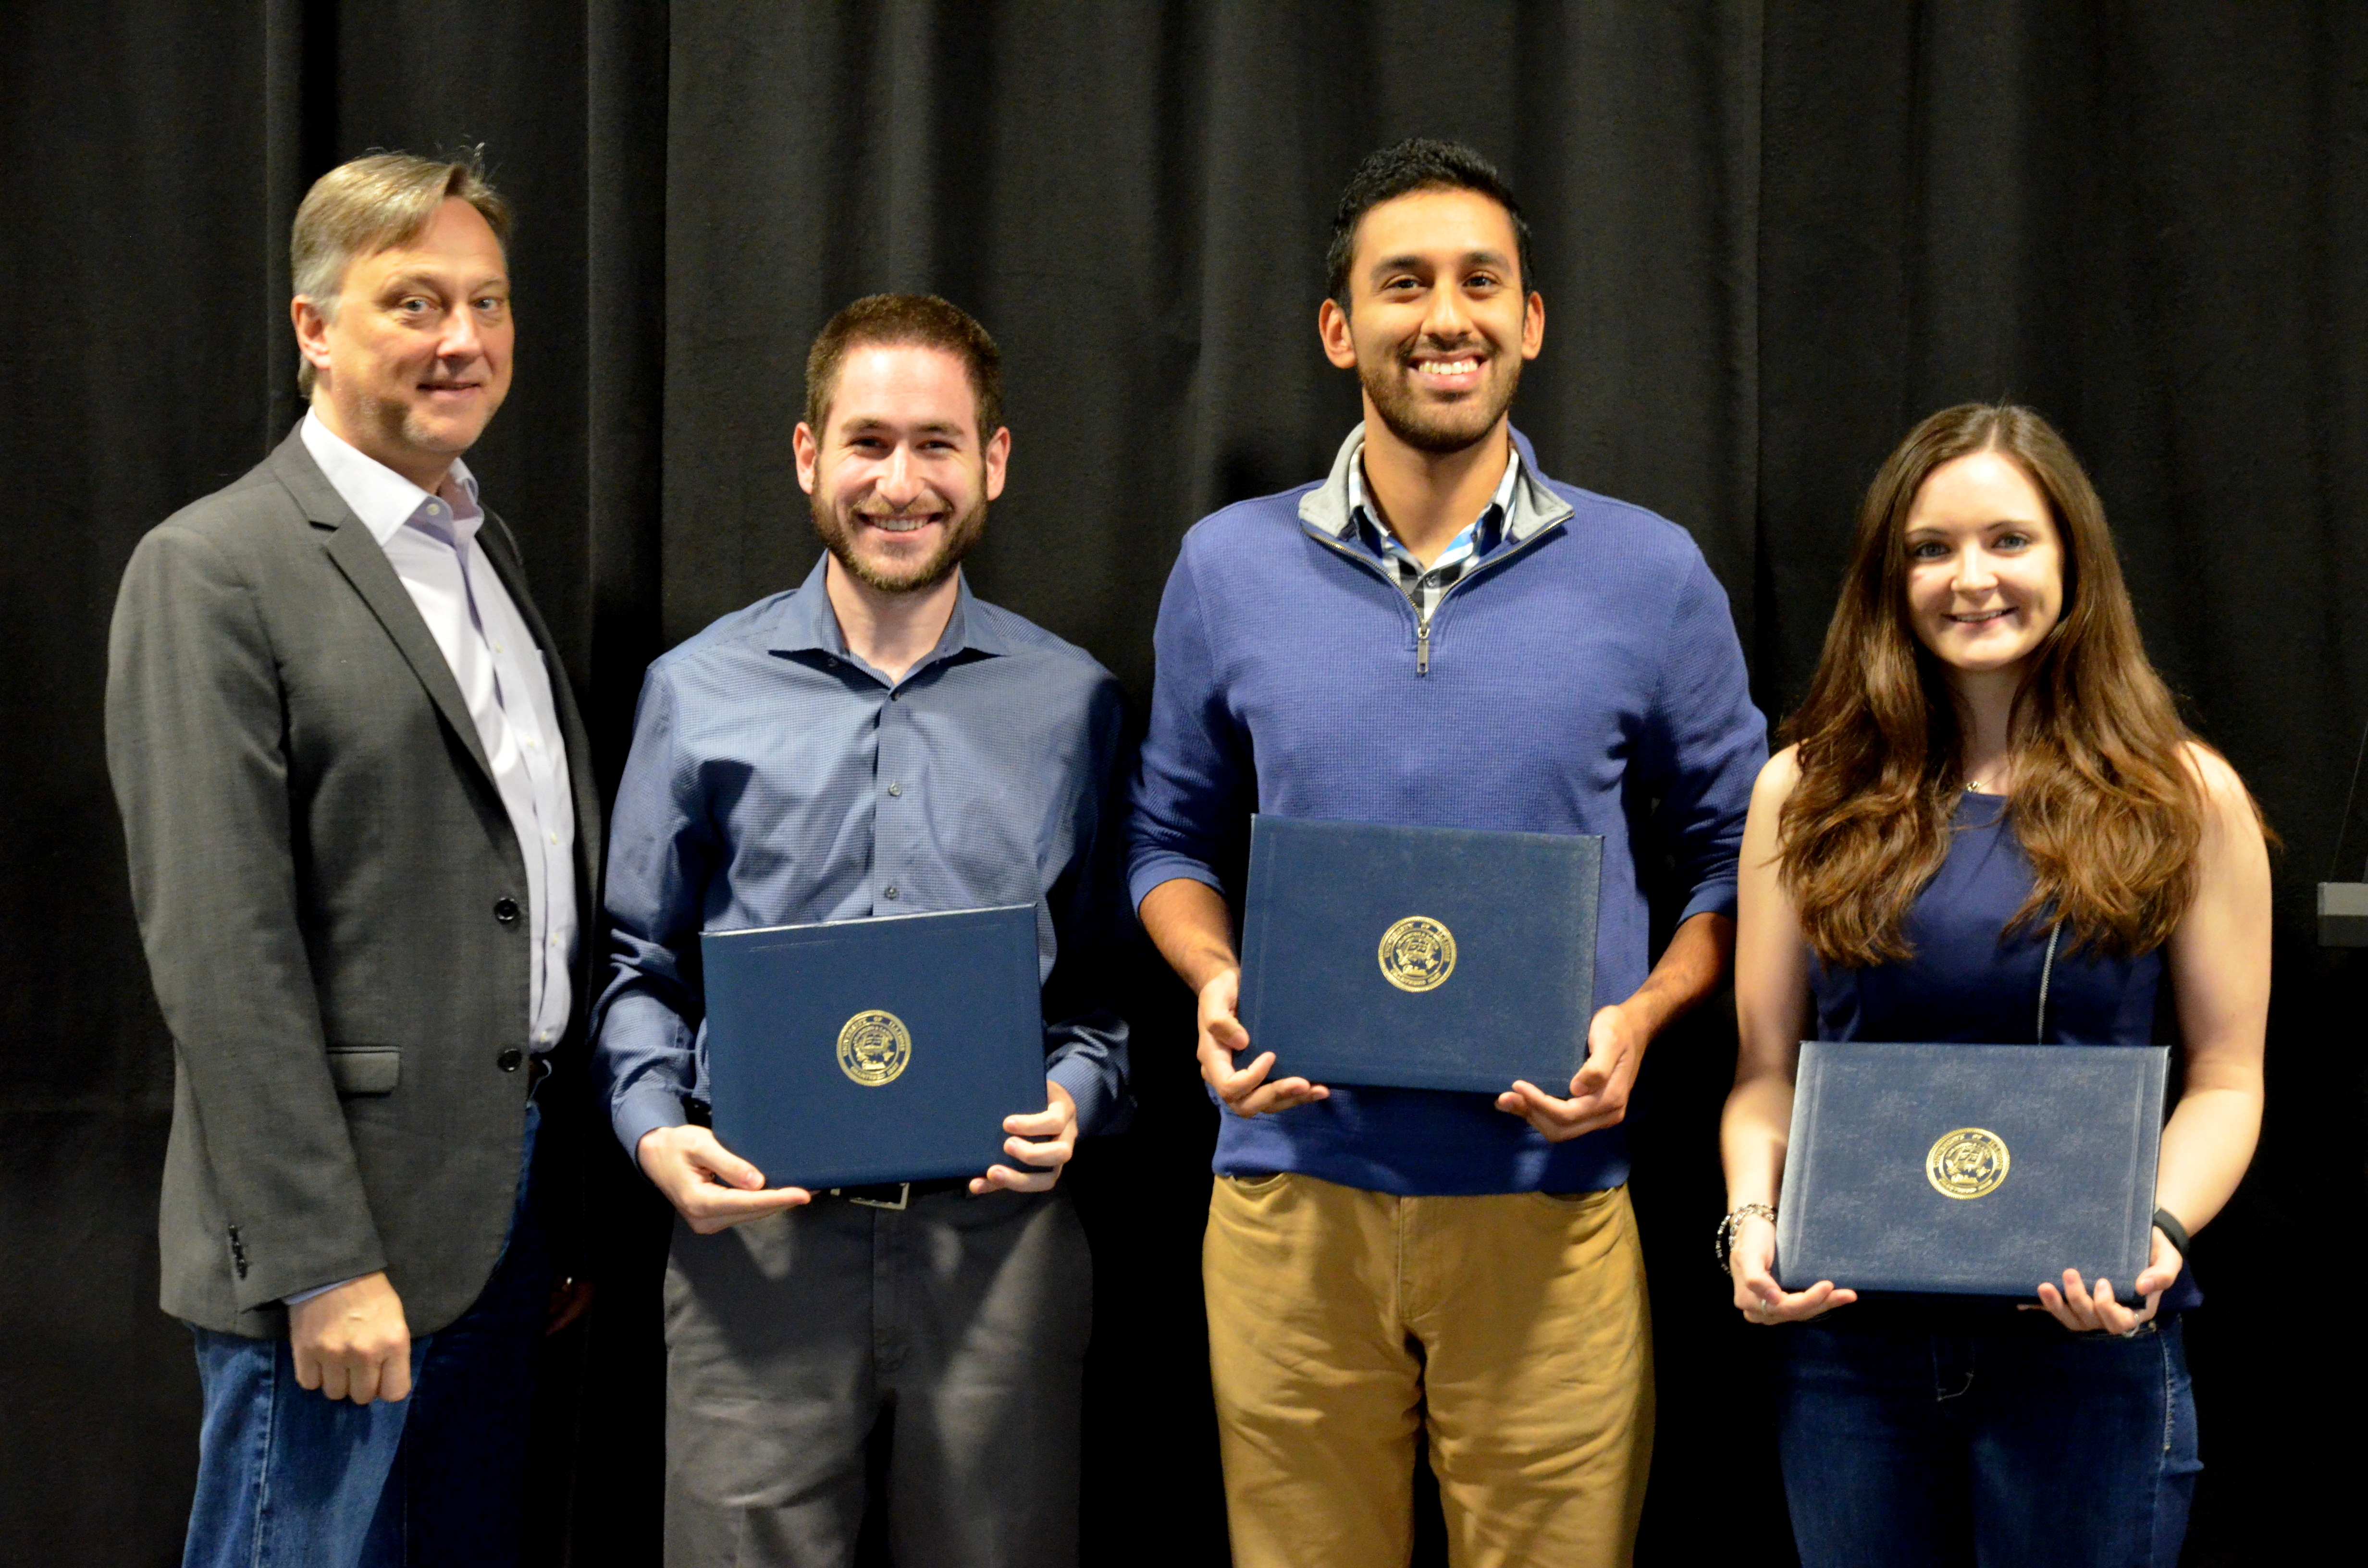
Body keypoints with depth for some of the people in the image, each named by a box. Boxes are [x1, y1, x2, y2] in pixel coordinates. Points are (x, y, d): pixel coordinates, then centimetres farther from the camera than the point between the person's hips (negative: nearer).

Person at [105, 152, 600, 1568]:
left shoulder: (487, 550, 15)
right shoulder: (213, 573, -10)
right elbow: (221, 954, -16)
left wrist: (573, 1202, 14)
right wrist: (324, 1263, -19)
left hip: (510, 1214, 8)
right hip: (340, 1236, -7)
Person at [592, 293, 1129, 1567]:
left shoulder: (1071, 703, 6)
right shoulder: (699, 692, 5)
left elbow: (1103, 971, 10)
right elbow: (640, 960, 9)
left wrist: (1075, 1094, -8)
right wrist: (656, 1128, -7)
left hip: (996, 1234, 1)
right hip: (757, 1234, 0)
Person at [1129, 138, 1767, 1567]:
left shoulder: (1653, 575, 1)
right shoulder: (1229, 569, 5)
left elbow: (1734, 859, 9)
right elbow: (1174, 841, 15)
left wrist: (1641, 1019, -9)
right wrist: (1216, 984, -5)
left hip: (1549, 1202, -1)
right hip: (1291, 1195, 1)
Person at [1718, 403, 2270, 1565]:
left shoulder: (2187, 800, 1)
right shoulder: (1807, 792, 5)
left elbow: (2226, 1079, 2)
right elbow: (1768, 1069, 7)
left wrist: (2159, 1229, -16)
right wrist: (1752, 1218, -11)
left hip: (2085, 1344, -1)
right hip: (1849, 1335, 2)